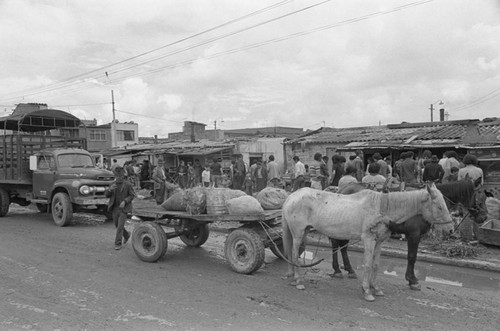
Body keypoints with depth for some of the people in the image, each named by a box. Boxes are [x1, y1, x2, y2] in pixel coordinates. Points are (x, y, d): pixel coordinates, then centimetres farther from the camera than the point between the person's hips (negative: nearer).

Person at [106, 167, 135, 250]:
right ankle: (126, 235, 40)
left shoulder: (127, 184, -7)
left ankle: (118, 243, 2)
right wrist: (110, 189, -18)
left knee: (120, 226, -8)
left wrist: (125, 201, -19)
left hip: (123, 208, -5)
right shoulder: (113, 184, 7)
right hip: (115, 208, 5)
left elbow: (132, 195, -5)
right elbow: (107, 195, 4)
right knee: (116, 225, 15)